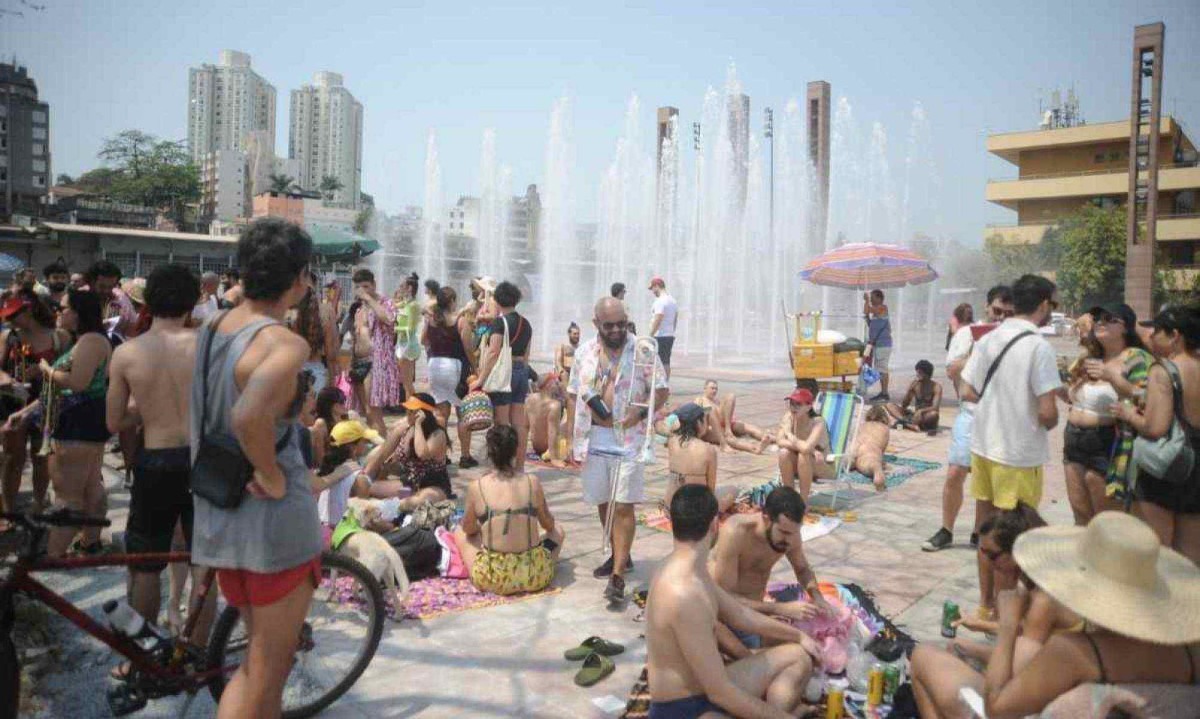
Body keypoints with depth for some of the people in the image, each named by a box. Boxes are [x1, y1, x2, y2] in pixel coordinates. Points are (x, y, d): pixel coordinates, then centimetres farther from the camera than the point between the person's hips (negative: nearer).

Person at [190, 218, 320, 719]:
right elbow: (250, 415, -38)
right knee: (266, 670, 9)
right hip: (273, 520, -8)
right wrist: (273, 477, -23)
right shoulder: (285, 344, -20)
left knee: (260, 655, 24)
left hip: (216, 517, 8)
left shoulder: (209, 330, 5)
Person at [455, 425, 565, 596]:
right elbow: (548, 524, 11)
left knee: (460, 533, 25)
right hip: (536, 576, 1)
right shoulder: (532, 482, -4)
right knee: (557, 530, 30)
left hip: (493, 579, -1)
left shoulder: (477, 487, -7)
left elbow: (468, 528, 9)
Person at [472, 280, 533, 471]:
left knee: (502, 423, -1)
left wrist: (480, 380, -15)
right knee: (519, 423, 9)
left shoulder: (499, 322, -11)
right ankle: (520, 467, 15)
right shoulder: (525, 323, 11)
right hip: (522, 371, 7)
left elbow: (493, 353, -17)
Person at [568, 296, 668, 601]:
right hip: (593, 441, 4)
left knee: (623, 507, -6)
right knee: (603, 504, 14)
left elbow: (661, 391, -1)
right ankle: (619, 556, 34)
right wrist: (573, 438, 6)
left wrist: (640, 412, -18)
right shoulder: (584, 353, 6)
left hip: (630, 441, -4)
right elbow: (574, 395, 10)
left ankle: (618, 575, -3)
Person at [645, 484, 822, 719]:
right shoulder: (685, 594, -28)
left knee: (798, 655, 14)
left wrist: (798, 636, 27)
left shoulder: (689, 571, 4)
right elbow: (720, 693, -25)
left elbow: (740, 615, 20)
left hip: (705, 689, 10)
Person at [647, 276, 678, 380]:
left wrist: (650, 336, -18)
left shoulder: (660, 301, -14)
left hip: (660, 336, -9)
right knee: (666, 362, 11)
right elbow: (675, 320, 19)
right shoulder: (673, 300, 15)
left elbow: (657, 321, -21)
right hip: (670, 336, 9)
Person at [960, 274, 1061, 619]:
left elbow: (968, 392, 6)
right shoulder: (1039, 346, -16)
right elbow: (1047, 412, -19)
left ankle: (986, 600, 30)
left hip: (983, 445, 6)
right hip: (1019, 452, -6)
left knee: (986, 526, 17)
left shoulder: (987, 339, 2)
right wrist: (1049, 424, 2)